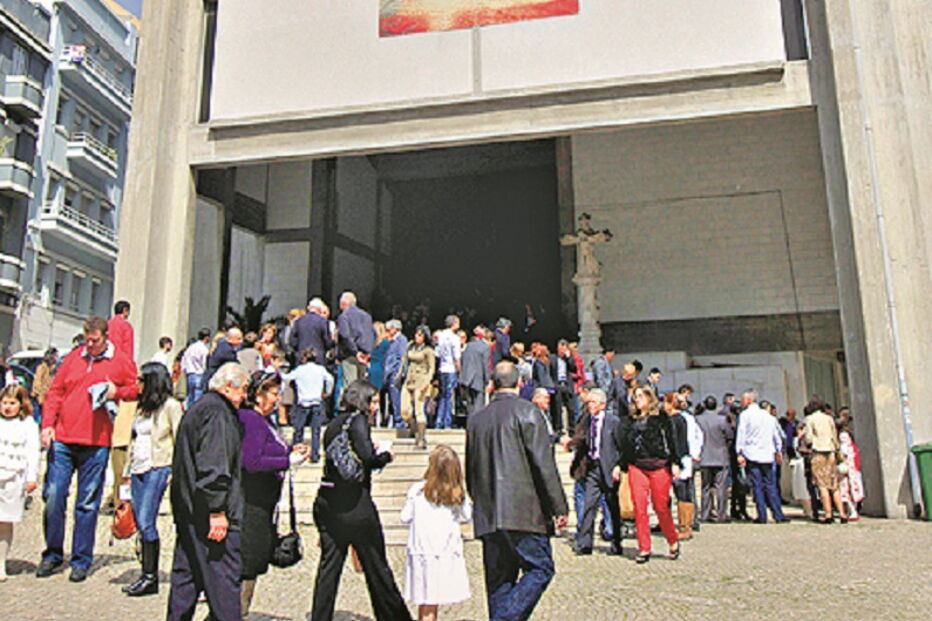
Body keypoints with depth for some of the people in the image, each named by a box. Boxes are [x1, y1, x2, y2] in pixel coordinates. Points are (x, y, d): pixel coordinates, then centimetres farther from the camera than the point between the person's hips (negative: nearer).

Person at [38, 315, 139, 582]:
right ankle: (52, 554, 20)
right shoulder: (74, 357, 9)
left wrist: (117, 392, -11)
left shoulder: (121, 362, 3)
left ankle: (81, 560, 15)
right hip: (62, 440, 2)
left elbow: (137, 388, 9)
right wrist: (47, 424, 0)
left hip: (96, 444, -2)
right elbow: (55, 392, 10)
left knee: (88, 504, 4)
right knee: (53, 496, 2)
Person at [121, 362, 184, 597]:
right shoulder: (142, 408, 18)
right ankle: (148, 574, 13)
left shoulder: (170, 406, -5)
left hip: (157, 468, -7)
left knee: (146, 522, -10)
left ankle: (150, 576, -2)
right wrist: (127, 471, 17)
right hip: (138, 469, 8)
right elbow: (134, 440, 21)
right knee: (140, 523, 7)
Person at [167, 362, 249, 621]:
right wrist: (217, 512, -22)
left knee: (186, 575, 15)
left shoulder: (198, 408, 19)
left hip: (187, 509, 10)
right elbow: (213, 467, -22)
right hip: (209, 513, -10)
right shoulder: (217, 412, -14)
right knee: (224, 576, -5)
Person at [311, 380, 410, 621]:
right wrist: (386, 456, -2)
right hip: (354, 504, -7)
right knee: (376, 567, 6)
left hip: (326, 502, 7)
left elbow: (336, 457, 14)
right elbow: (366, 456, -21)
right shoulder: (357, 420, -8)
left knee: (328, 566, 10)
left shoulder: (333, 424, 14)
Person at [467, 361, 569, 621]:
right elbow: (544, 464, -11)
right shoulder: (525, 411, -6)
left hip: (487, 515, 6)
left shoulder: (476, 420, 12)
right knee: (540, 569, 2)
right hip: (523, 511, -6)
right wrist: (559, 507, -6)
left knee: (499, 579, 12)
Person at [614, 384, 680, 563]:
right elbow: (625, 446, 18)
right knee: (639, 507, -3)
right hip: (636, 467, 4)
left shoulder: (660, 417, 4)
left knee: (661, 507, 0)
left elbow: (670, 440, -1)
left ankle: (673, 542, 22)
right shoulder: (631, 419, 16)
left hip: (659, 466, -4)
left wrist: (674, 463, -8)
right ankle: (644, 549, 5)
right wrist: (620, 465, 13)